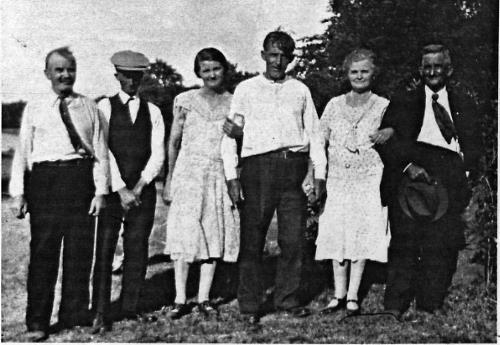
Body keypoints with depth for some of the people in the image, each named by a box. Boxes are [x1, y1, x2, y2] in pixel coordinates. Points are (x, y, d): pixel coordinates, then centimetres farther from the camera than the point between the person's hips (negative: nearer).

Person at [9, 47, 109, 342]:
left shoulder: (90, 107, 11)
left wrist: (101, 192, -1)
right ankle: (37, 322, 7)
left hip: (81, 178, 1)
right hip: (44, 179, -1)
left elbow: (101, 151, 7)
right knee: (43, 251, 0)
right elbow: (22, 151, 8)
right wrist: (19, 193, 0)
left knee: (80, 250, 5)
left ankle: (75, 314, 18)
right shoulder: (34, 109, 9)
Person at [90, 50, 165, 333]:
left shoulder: (152, 111, 12)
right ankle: (101, 314, 0)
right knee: (103, 251, -5)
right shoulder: (105, 107, 5)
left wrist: (139, 187, -8)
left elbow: (158, 154, 4)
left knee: (137, 250, 3)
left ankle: (131, 310, 11)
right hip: (111, 188, -2)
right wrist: (120, 189, -11)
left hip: (142, 190, 2)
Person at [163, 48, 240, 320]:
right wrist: (169, 179, 3)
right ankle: (180, 299, 1)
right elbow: (174, 141, 6)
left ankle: (204, 298, 10)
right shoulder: (186, 101, 5)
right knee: (184, 233, -6)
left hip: (221, 173, 1)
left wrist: (237, 130, -8)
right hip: (188, 172, -1)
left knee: (214, 235, 2)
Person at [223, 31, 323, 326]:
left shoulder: (301, 90, 17)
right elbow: (232, 131, 10)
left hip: (294, 166, 2)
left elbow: (314, 133, 14)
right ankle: (250, 306, 5)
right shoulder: (246, 89, 13)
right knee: (252, 238, -3)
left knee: (293, 239, 2)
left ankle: (289, 299, 15)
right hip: (257, 165, -1)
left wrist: (313, 171, 2)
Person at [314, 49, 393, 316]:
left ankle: (353, 296, 5)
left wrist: (388, 135, -16)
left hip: (368, 179, -2)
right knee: (337, 234, 1)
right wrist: (318, 177, -3)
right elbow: (321, 140, 6)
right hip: (338, 178, 2)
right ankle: (339, 294, 10)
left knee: (362, 234, -3)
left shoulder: (383, 106, 4)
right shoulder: (335, 105, 8)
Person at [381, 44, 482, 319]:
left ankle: (431, 308, 4)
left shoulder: (464, 105, 22)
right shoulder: (403, 103, 15)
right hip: (410, 178, -2)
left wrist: (466, 171, 1)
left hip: (449, 180, 2)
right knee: (405, 243, -10)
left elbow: (473, 146, 18)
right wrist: (408, 165, -11)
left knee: (442, 247, -4)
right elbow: (390, 142, 5)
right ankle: (394, 307, -8)